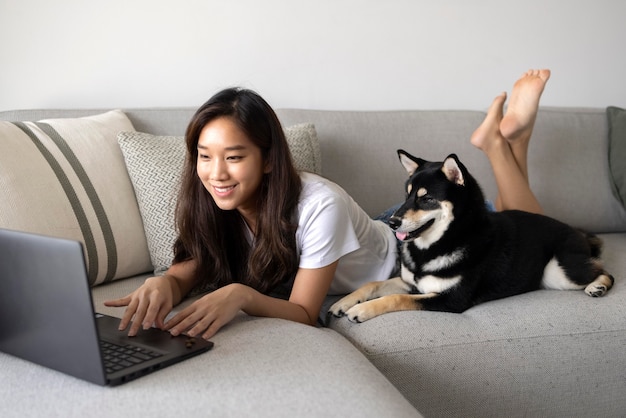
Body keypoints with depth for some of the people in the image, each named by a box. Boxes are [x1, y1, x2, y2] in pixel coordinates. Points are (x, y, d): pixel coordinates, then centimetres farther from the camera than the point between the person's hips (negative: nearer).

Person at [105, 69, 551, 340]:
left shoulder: (319, 205, -40)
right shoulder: (216, 204, -22)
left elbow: (305, 313, -35)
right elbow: (187, 270, -22)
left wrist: (241, 295, -55)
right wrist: (162, 284, -46)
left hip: (404, 253, -4)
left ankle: (500, 137, 13)